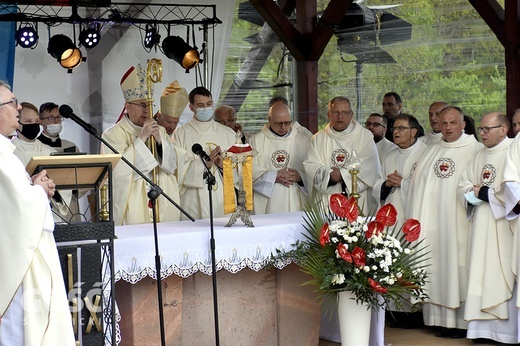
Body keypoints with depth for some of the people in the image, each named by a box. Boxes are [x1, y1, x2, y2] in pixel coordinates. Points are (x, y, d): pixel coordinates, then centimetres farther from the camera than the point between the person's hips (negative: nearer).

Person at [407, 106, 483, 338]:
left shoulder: (474, 150, -1)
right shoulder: (432, 152, 16)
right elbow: (419, 184, 14)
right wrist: (416, 218, 7)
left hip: (459, 222, -5)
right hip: (433, 222, 5)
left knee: (459, 268, -4)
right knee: (436, 269, 4)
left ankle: (463, 321, 2)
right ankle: (442, 320, 9)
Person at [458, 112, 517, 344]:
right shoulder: (480, 155, 15)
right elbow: (464, 185, 17)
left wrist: (485, 193, -11)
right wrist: (473, 194, -5)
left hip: (503, 228, -7)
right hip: (481, 229, 7)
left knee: (503, 278, -6)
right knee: (482, 278, 6)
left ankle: (507, 330, -2)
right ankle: (485, 327, 10)